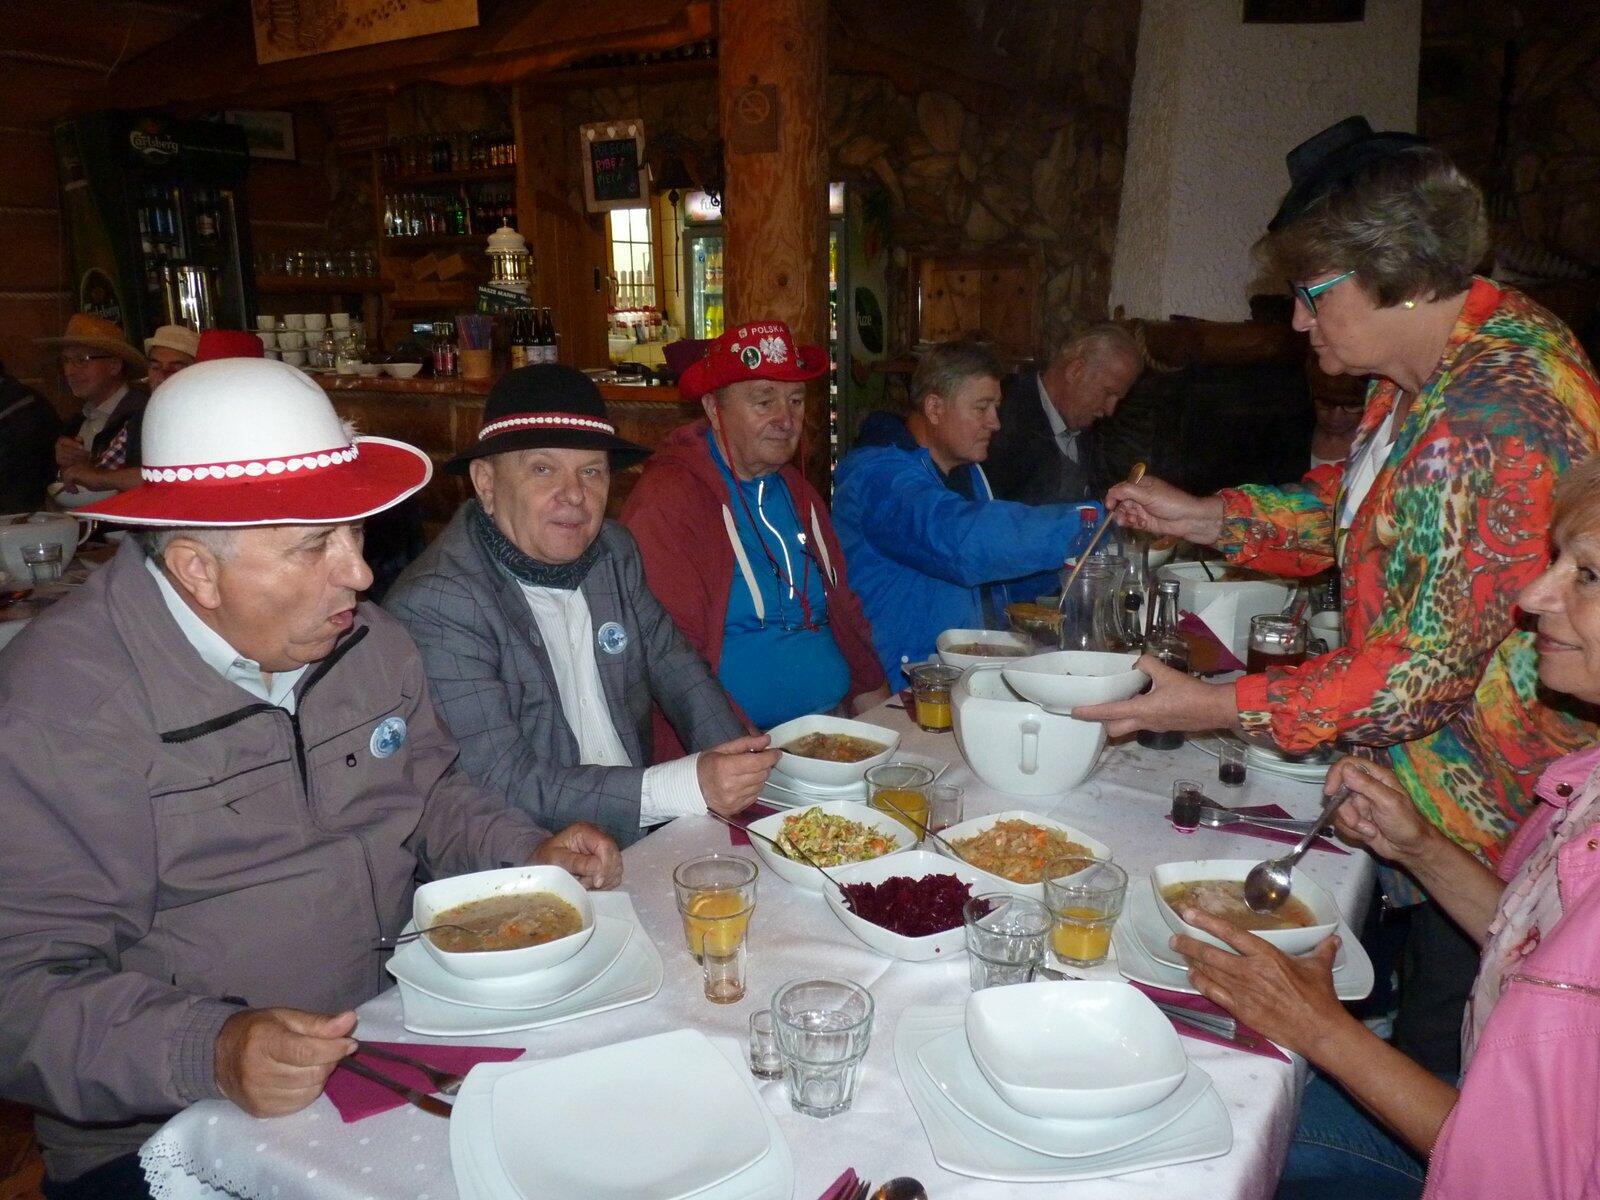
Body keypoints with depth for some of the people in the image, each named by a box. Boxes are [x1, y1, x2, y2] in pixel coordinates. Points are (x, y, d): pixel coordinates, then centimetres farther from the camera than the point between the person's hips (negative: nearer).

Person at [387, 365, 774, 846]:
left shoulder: (614, 550, 4)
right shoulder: (434, 606, -17)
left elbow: (673, 663, 12)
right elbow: (503, 785, -21)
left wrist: (737, 773, -6)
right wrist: (687, 787, -26)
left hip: (646, 837, 8)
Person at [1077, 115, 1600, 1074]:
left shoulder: (1492, 425, -31)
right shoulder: (1431, 363, 2)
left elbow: (1422, 673, -30)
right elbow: (1357, 505, 14)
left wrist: (1217, 708, -25)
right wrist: (1208, 517, 0)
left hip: (1487, 813, -9)